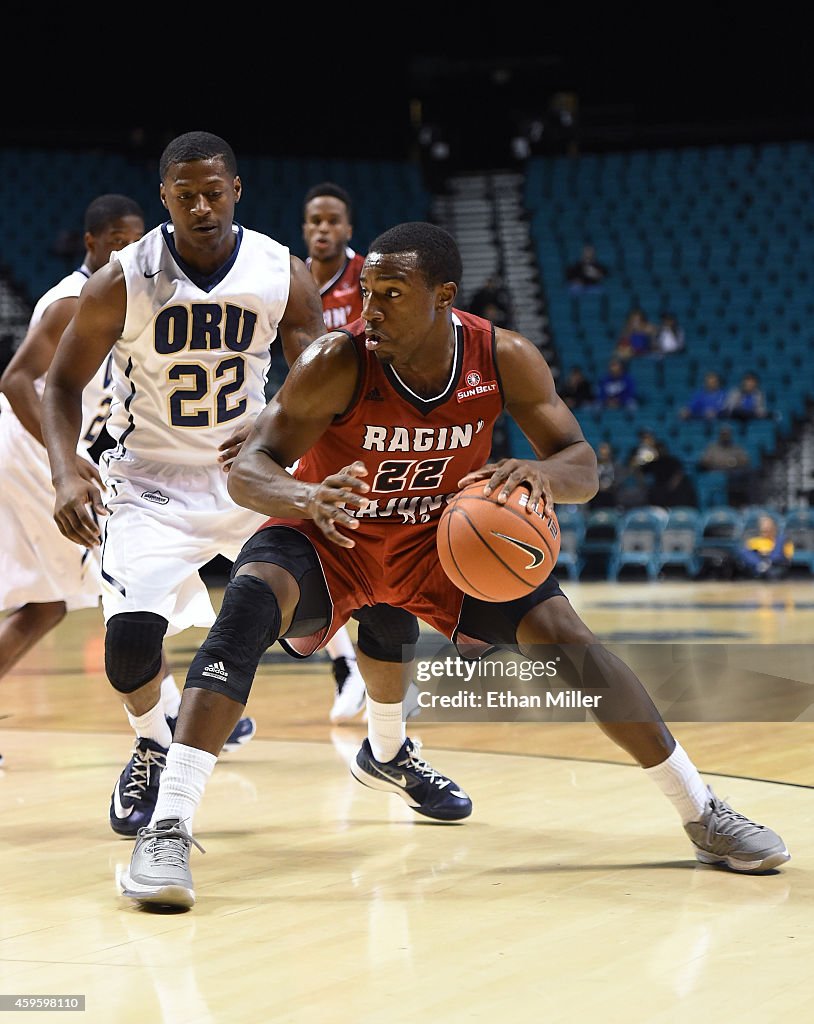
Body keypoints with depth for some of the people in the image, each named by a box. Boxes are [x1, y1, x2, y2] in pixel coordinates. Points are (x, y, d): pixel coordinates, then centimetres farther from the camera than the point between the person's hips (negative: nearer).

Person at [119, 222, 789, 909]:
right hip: (332, 538, -2)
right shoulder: (337, 363, -28)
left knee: (563, 631, -13)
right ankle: (168, 830, -37)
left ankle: (703, 814, 4)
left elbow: (584, 469, -15)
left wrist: (543, 473, -41)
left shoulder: (505, 360, -19)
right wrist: (304, 496, -52)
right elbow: (247, 471, -28)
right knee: (251, 600, -33)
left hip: (442, 539, 3)